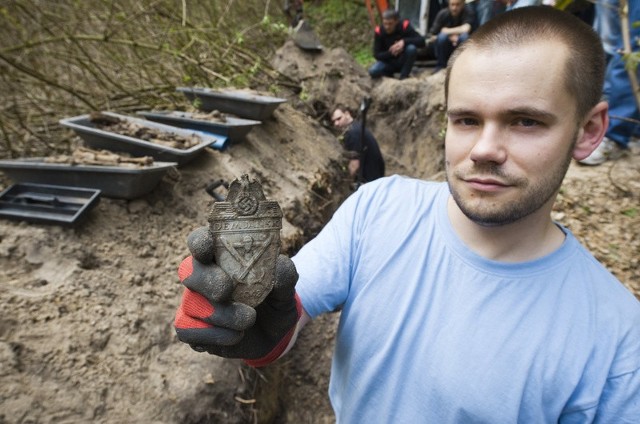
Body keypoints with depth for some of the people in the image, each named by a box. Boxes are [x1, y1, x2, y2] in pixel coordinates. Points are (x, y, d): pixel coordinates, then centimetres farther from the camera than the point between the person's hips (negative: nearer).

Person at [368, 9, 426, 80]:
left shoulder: (404, 26, -17)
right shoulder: (379, 31, -13)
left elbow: (421, 41, -23)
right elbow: (377, 55, -12)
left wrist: (404, 41, -38)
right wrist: (391, 53, -30)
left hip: (403, 62, -1)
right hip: (388, 62, 1)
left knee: (412, 48, -32)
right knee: (373, 71, -28)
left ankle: (404, 76, -15)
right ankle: (389, 74, 6)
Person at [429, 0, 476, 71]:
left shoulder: (468, 11, -15)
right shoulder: (443, 13, -11)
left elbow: (465, 29, -33)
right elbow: (433, 37, -12)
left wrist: (446, 31, -20)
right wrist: (450, 36, -23)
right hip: (445, 47, 1)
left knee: (464, 36, -31)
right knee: (442, 36, -29)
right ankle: (440, 66, -10)